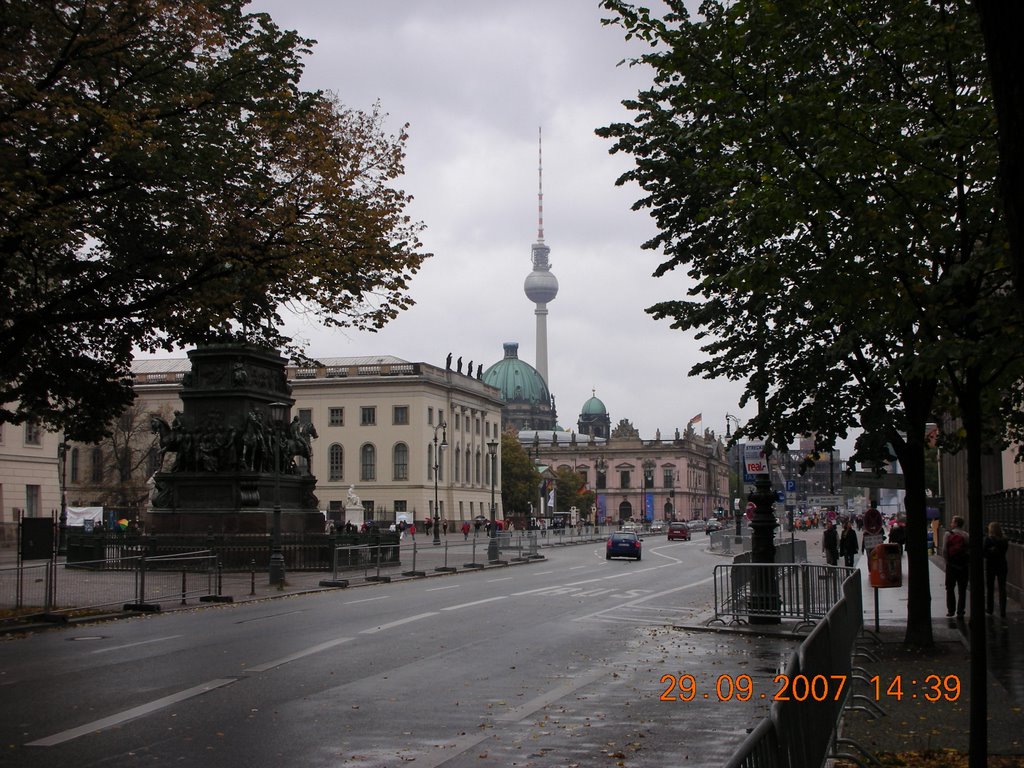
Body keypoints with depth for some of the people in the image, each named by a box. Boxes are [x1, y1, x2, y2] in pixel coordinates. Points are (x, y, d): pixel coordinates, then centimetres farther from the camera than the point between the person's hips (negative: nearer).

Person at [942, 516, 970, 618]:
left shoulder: (948, 534, -5)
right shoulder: (966, 535, 1)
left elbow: (944, 550, -10)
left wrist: (947, 561, 0)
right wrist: (968, 562, 5)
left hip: (951, 565, -2)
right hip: (964, 566, 2)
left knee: (950, 588, 11)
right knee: (962, 590, 7)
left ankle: (951, 611, 9)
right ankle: (960, 612, 4)